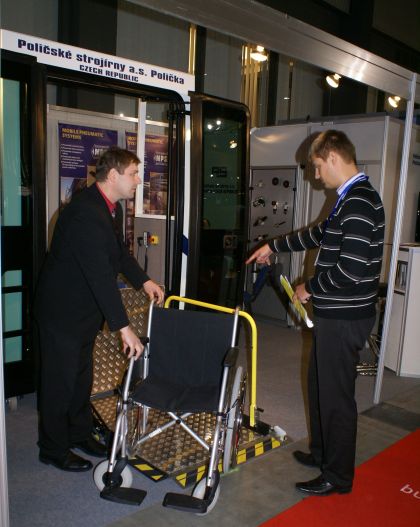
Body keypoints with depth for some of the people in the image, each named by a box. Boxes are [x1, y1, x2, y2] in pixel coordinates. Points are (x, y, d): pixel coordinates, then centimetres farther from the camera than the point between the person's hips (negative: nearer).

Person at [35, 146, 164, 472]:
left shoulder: (112, 208, 2)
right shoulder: (85, 213, -30)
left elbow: (119, 252, 17)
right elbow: (101, 275, -34)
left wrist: (144, 281, 4)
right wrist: (124, 327, -33)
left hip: (86, 309, 9)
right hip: (63, 310, -9)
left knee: (82, 376, 20)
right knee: (60, 380, 6)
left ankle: (80, 435, 38)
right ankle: (53, 449, 25)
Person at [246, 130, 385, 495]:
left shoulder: (359, 202, -21)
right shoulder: (350, 199, 12)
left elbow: (352, 269, -28)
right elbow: (319, 234, 27)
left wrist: (309, 287, -12)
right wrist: (274, 246, 32)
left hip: (344, 318, -10)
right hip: (334, 314, 10)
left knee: (336, 395, 4)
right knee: (320, 384, 22)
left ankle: (338, 476, 23)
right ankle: (321, 452, 41)